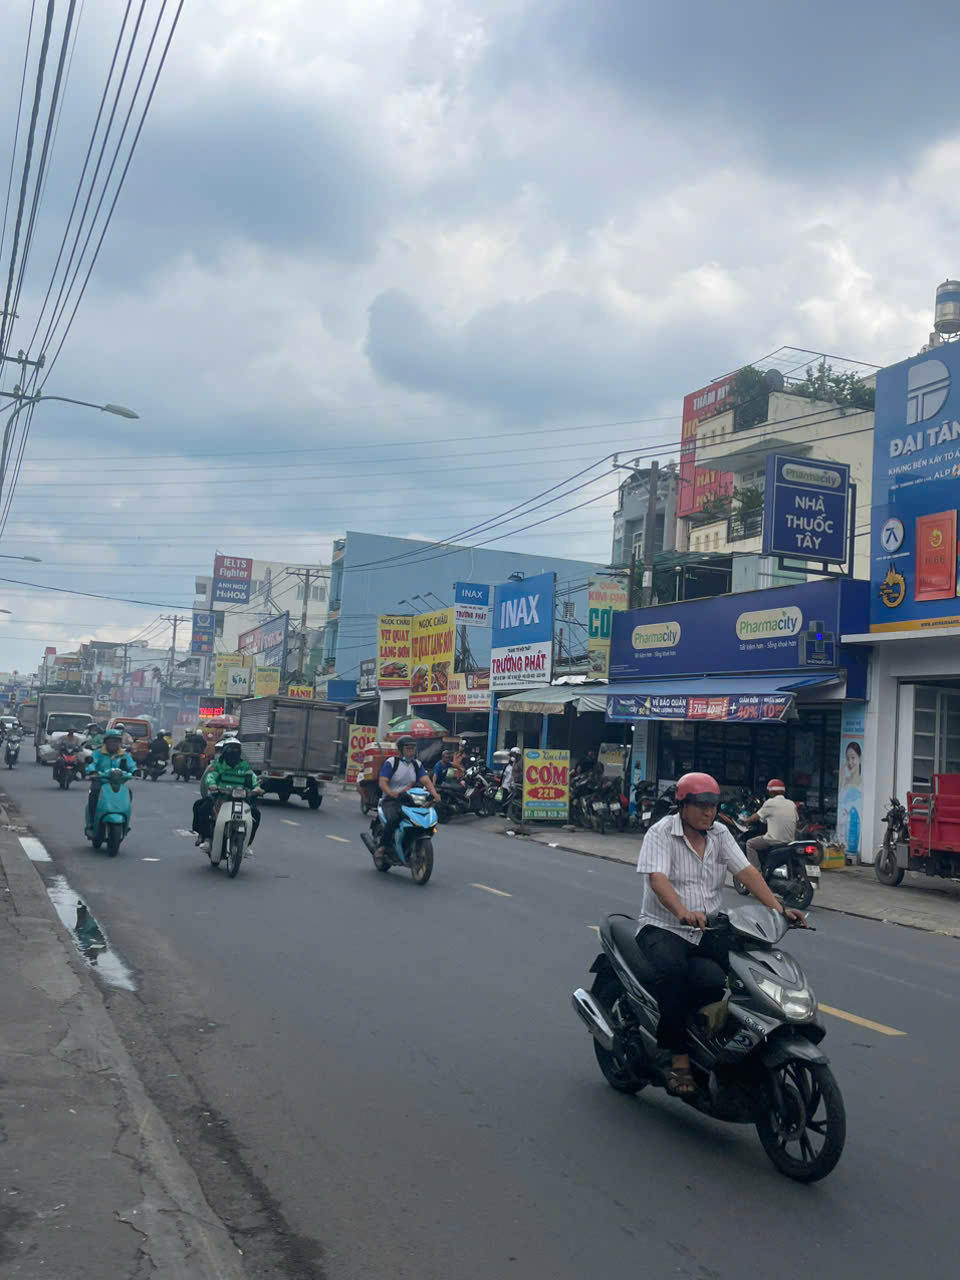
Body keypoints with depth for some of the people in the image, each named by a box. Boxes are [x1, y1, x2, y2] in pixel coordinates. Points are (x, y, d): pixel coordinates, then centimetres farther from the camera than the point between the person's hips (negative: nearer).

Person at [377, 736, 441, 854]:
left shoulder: (417, 764, 12)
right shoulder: (391, 762, -3)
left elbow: (426, 780, -2)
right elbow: (382, 782, -13)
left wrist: (435, 793, -22)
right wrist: (391, 793, -34)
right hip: (390, 800, -5)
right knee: (393, 818, -34)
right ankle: (383, 846, -14)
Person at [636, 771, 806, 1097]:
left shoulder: (720, 835, 13)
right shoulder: (661, 833, -5)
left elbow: (745, 871, 2)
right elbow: (657, 878, -21)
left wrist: (778, 909, -13)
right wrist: (683, 913, -39)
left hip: (707, 933, 6)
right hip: (662, 928, -5)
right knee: (673, 970, -36)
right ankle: (679, 1060, -27)